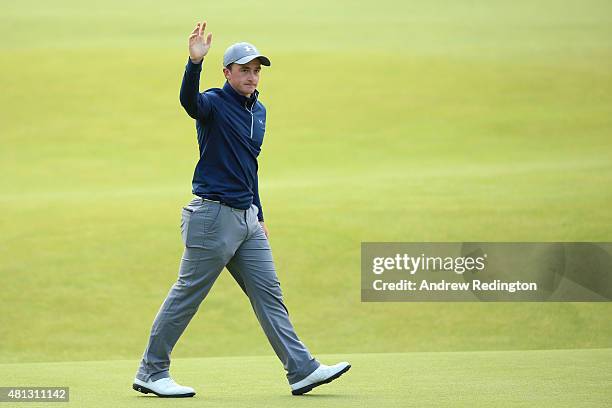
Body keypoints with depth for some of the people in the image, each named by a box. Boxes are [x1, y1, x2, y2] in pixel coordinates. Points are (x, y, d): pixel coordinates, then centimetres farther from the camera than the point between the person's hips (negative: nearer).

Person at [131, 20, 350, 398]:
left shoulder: (259, 111, 15)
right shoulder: (214, 103, -9)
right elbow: (189, 101, -34)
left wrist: (259, 215, 23)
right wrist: (195, 62, -51)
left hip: (247, 216, 8)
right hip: (213, 215, -8)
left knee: (269, 295, 6)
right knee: (186, 296, -2)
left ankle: (302, 371, 6)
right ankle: (151, 373, 7)